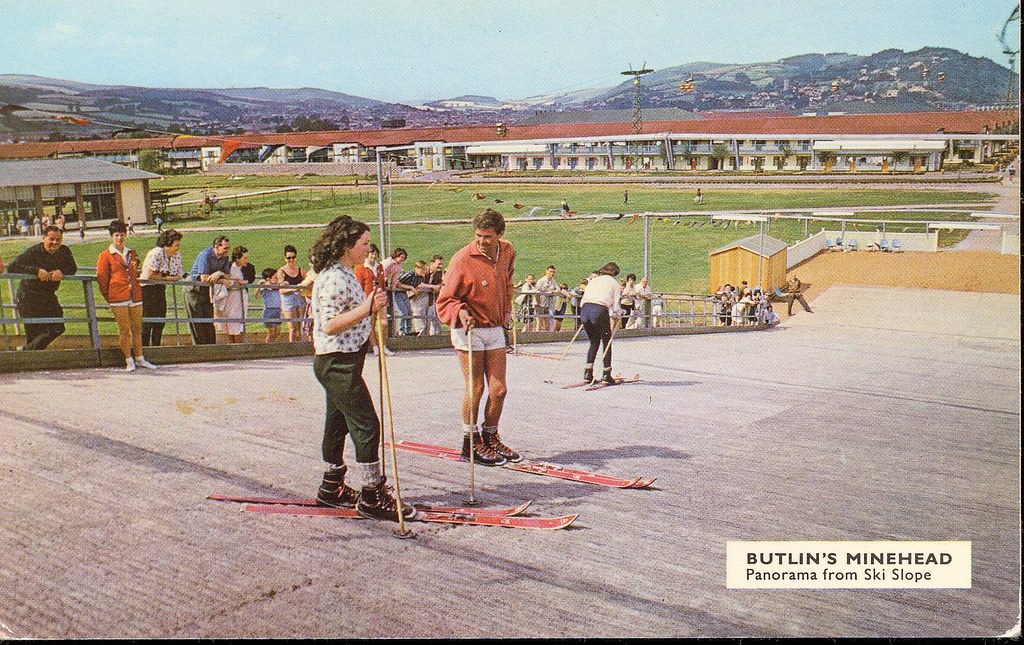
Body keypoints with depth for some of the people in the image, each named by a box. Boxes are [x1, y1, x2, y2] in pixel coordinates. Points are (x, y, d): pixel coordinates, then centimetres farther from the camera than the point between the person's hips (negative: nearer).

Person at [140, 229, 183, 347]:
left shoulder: (177, 255, 3)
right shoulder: (156, 253, -19)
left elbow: (178, 275, 4)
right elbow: (149, 275, -23)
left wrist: (163, 277, -12)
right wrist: (164, 277, -9)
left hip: (161, 289, 7)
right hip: (147, 289, -7)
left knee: (160, 320, 6)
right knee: (147, 321, -6)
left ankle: (156, 347, 14)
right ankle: (143, 348, -1)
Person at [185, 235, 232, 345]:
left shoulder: (225, 257, -2)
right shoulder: (205, 255, -23)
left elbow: (228, 276, -2)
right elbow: (204, 279, -26)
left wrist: (220, 273, -23)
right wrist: (222, 281, -19)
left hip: (206, 290, 7)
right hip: (193, 289, -7)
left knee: (209, 320, 5)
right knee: (197, 323, -6)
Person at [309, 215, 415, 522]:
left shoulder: (345, 274, 15)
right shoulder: (333, 278, -18)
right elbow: (329, 325, -25)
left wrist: (374, 301, 16)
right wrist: (367, 308, -29)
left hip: (340, 363, 11)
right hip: (337, 363, -11)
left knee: (338, 424, 17)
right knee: (366, 425, -8)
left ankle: (331, 489, 27)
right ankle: (371, 497, -2)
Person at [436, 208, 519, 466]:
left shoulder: (508, 252, 2)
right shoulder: (463, 259, -16)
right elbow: (445, 300, -12)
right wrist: (460, 312, -31)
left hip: (495, 330, 5)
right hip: (469, 329, -5)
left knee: (498, 390, 5)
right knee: (476, 388, 0)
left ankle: (491, 438, 25)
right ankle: (470, 442, 16)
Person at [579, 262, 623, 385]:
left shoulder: (593, 280, 25)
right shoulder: (615, 284, 12)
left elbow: (583, 300, 20)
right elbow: (616, 307, 4)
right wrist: (622, 312, 24)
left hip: (585, 309, 5)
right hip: (600, 310, -5)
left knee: (594, 342, 19)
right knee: (607, 342, 11)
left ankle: (587, 373, 13)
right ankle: (606, 374, 8)